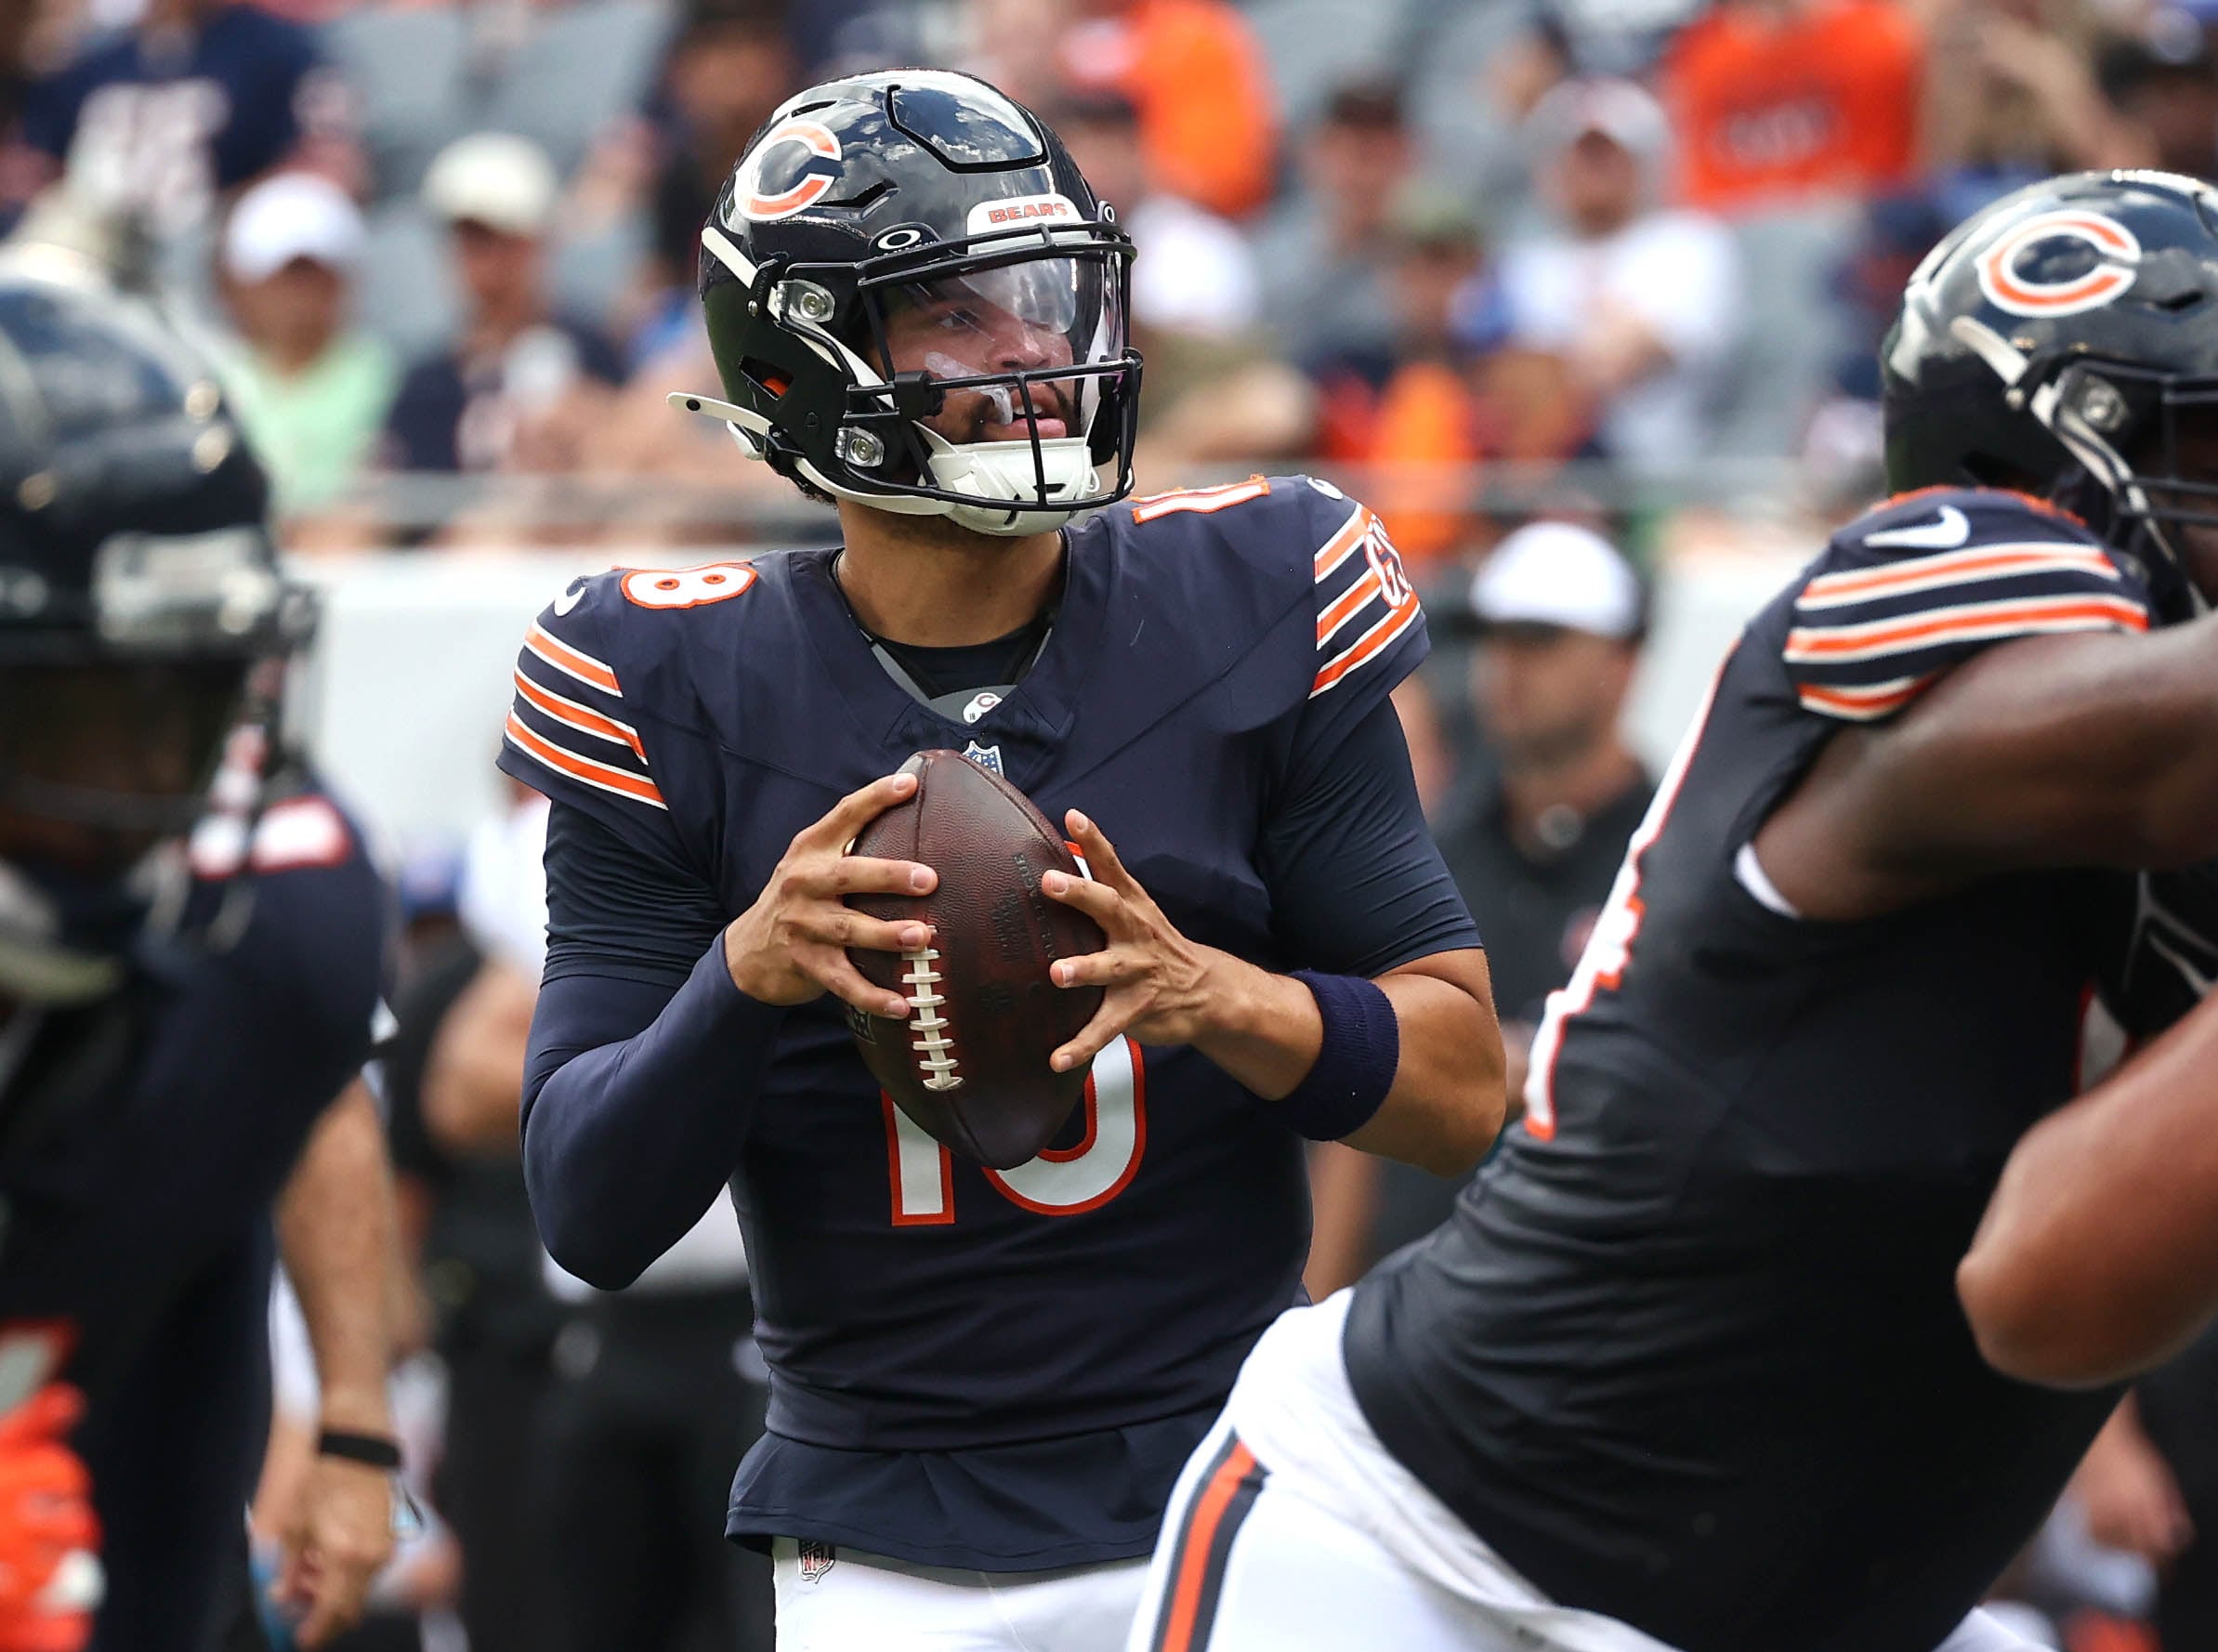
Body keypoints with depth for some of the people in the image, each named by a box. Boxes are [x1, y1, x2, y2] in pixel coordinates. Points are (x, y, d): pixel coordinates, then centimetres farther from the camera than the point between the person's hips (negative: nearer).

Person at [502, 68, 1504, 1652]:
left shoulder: (1245, 614, -2)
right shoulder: (685, 692, -3)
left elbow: (1468, 1089, -3)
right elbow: (590, 1218, -5)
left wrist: (1204, 990, -20)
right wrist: (745, 974, -22)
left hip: (1234, 1515, 0)